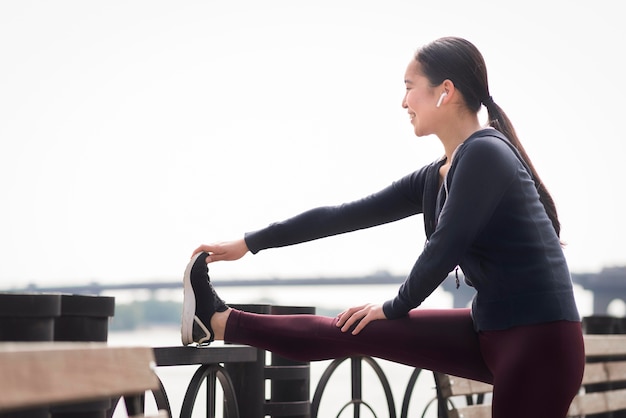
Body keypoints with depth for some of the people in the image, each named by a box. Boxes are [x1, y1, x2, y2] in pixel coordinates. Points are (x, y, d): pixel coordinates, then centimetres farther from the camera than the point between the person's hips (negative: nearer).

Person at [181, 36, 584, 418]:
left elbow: (444, 249, -15)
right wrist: (249, 243, 18)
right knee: (353, 330, 7)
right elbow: (346, 215, 14)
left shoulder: (485, 154, -15)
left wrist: (395, 308, 2)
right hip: (492, 332, 8)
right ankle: (218, 321, 15)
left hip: (540, 338, -7)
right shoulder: (435, 177, 11)